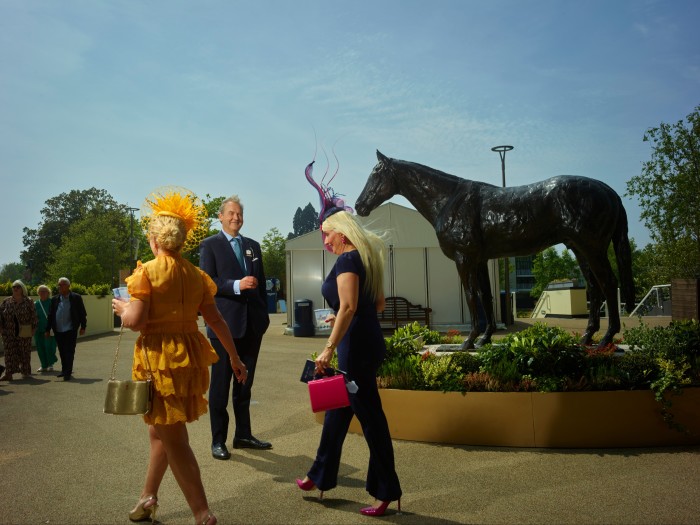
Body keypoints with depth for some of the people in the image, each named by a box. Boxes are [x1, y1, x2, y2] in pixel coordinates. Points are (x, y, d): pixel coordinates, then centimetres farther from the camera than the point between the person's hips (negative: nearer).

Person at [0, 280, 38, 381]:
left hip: (24, 332, -2)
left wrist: (33, 328, -7)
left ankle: (25, 372, 18)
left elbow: (33, 316, -2)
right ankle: (8, 373, 0)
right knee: (9, 352, 0)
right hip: (9, 332, 2)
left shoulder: (28, 301, -2)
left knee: (24, 352, 6)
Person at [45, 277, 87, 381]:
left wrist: (83, 327, -2)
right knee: (62, 352, 11)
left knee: (69, 352, -4)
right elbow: (50, 315, 12)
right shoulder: (55, 299, 9)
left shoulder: (76, 298, -1)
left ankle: (68, 373, 0)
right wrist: (47, 330, 8)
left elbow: (82, 313, 1)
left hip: (70, 330, -4)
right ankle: (64, 370, 23)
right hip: (58, 331, 4)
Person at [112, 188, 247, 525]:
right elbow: (216, 321, 8)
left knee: (172, 437, 2)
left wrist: (122, 309, 4)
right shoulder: (195, 275, 5)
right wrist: (234, 357, 17)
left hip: (159, 358, -6)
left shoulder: (147, 272, -11)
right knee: (162, 429, 23)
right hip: (189, 356, 7)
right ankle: (149, 497, 40)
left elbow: (135, 321, -18)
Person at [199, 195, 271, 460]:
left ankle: (243, 434, 25)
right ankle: (218, 440, 13)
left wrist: (265, 314, 11)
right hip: (225, 324, -5)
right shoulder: (210, 245, -1)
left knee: (245, 382, 13)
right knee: (221, 383, 3)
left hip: (252, 324, 5)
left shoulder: (253, 245, 15)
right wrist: (237, 285, -23)